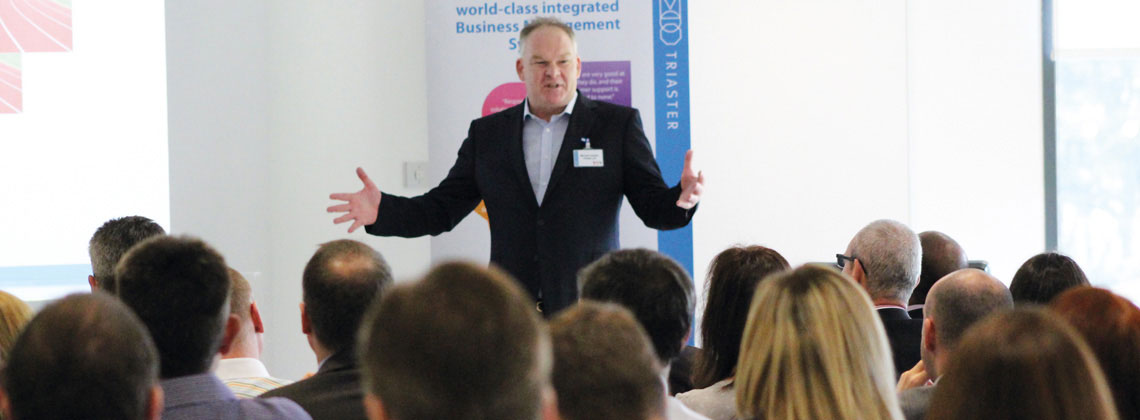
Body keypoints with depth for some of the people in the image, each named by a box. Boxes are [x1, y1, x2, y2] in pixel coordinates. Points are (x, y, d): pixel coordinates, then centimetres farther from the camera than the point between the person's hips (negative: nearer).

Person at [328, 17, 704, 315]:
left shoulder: (617, 124, 7)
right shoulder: (487, 134, 14)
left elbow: (653, 208, 2)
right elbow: (442, 209, 13)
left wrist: (681, 199, -21)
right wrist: (381, 211, -4)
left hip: (589, 310, -2)